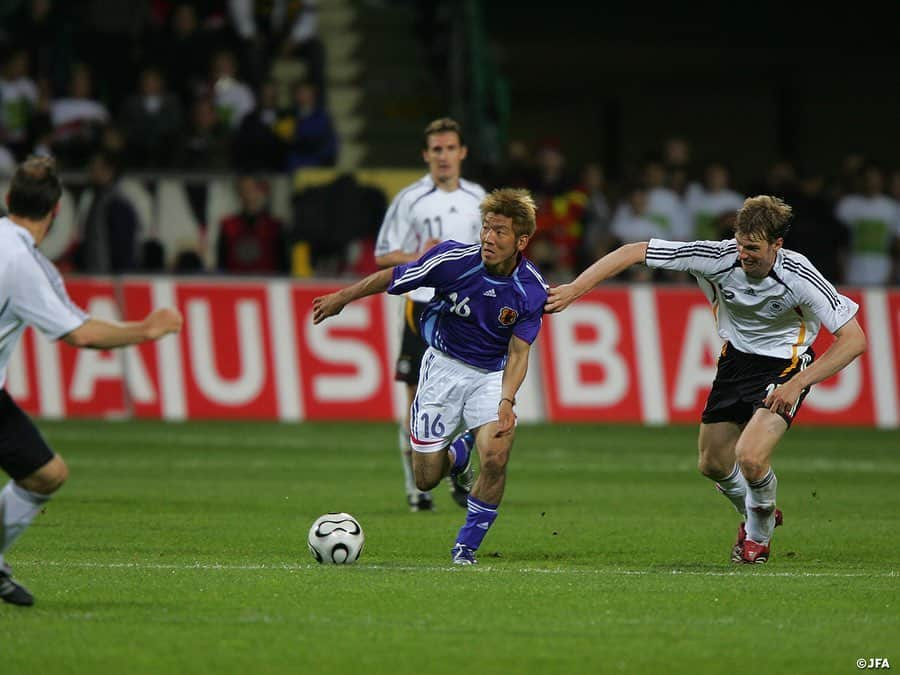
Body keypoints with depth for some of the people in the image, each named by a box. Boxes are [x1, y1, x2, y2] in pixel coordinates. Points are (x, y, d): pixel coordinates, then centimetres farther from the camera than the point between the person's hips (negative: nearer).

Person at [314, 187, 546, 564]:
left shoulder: (532, 290, -18)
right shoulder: (453, 258, -22)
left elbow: (518, 352, -14)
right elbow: (392, 277, -6)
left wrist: (507, 400, -31)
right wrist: (341, 298, 4)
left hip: (493, 374, 0)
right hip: (444, 365, 0)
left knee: (496, 456, -25)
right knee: (426, 479, 2)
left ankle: (465, 547, -3)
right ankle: (457, 456, 41)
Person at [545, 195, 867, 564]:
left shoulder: (799, 277, -28)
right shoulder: (720, 257, -22)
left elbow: (854, 339, -23)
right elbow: (633, 252, -18)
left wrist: (797, 384, -29)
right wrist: (575, 289, -26)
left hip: (785, 366, -5)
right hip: (736, 358, 5)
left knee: (750, 457, -23)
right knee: (713, 464, 10)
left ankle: (759, 532, 10)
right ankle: (755, 516, 43)